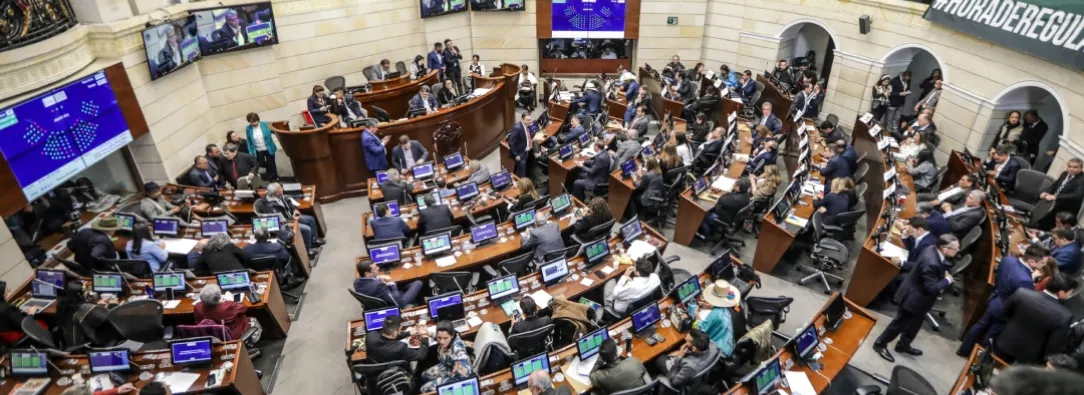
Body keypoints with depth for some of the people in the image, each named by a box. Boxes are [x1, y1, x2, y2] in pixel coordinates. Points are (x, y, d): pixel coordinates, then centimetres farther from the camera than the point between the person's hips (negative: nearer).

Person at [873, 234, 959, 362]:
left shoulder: (934, 250, -7)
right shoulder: (931, 263, -36)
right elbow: (931, 288, -29)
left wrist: (944, 275, -2)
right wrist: (947, 280, -16)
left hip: (918, 295, 10)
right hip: (913, 297, -10)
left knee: (915, 322, 24)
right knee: (900, 322, 6)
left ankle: (903, 345, 41)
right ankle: (880, 344, 22)